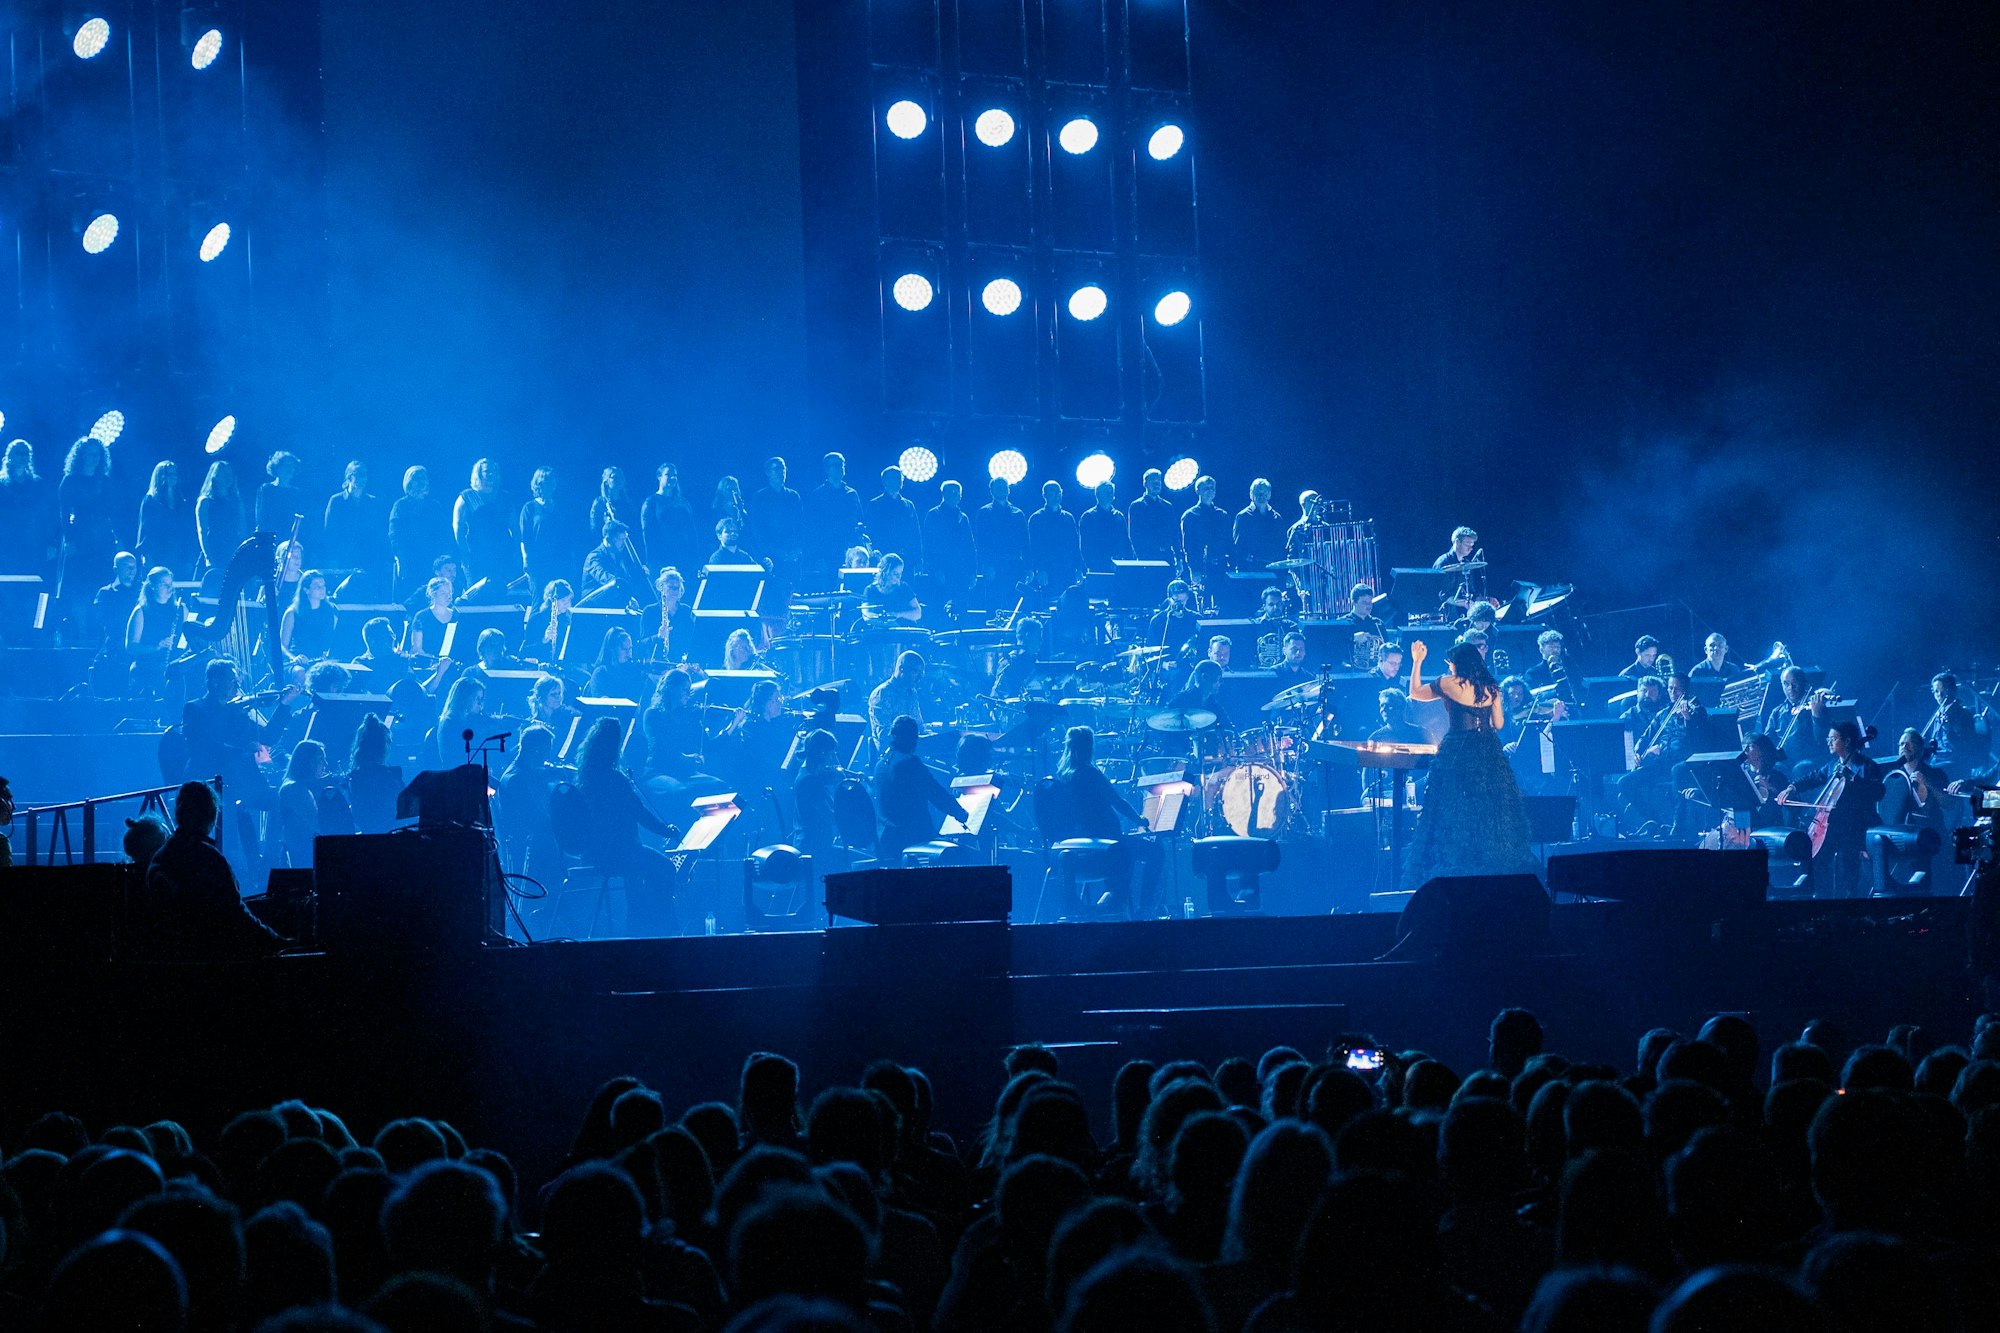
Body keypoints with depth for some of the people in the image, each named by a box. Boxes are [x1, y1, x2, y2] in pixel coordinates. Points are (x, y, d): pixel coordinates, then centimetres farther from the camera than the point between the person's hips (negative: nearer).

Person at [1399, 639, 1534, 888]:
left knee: (1455, 815, -1)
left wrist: (1417, 661, 16)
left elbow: (1415, 693, 8)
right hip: (1489, 754, 4)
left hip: (1458, 754, -4)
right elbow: (1498, 724, 13)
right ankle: (1497, 870, 10)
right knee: (1490, 813, 9)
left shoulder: (1449, 683, -4)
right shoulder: (1491, 688, 8)